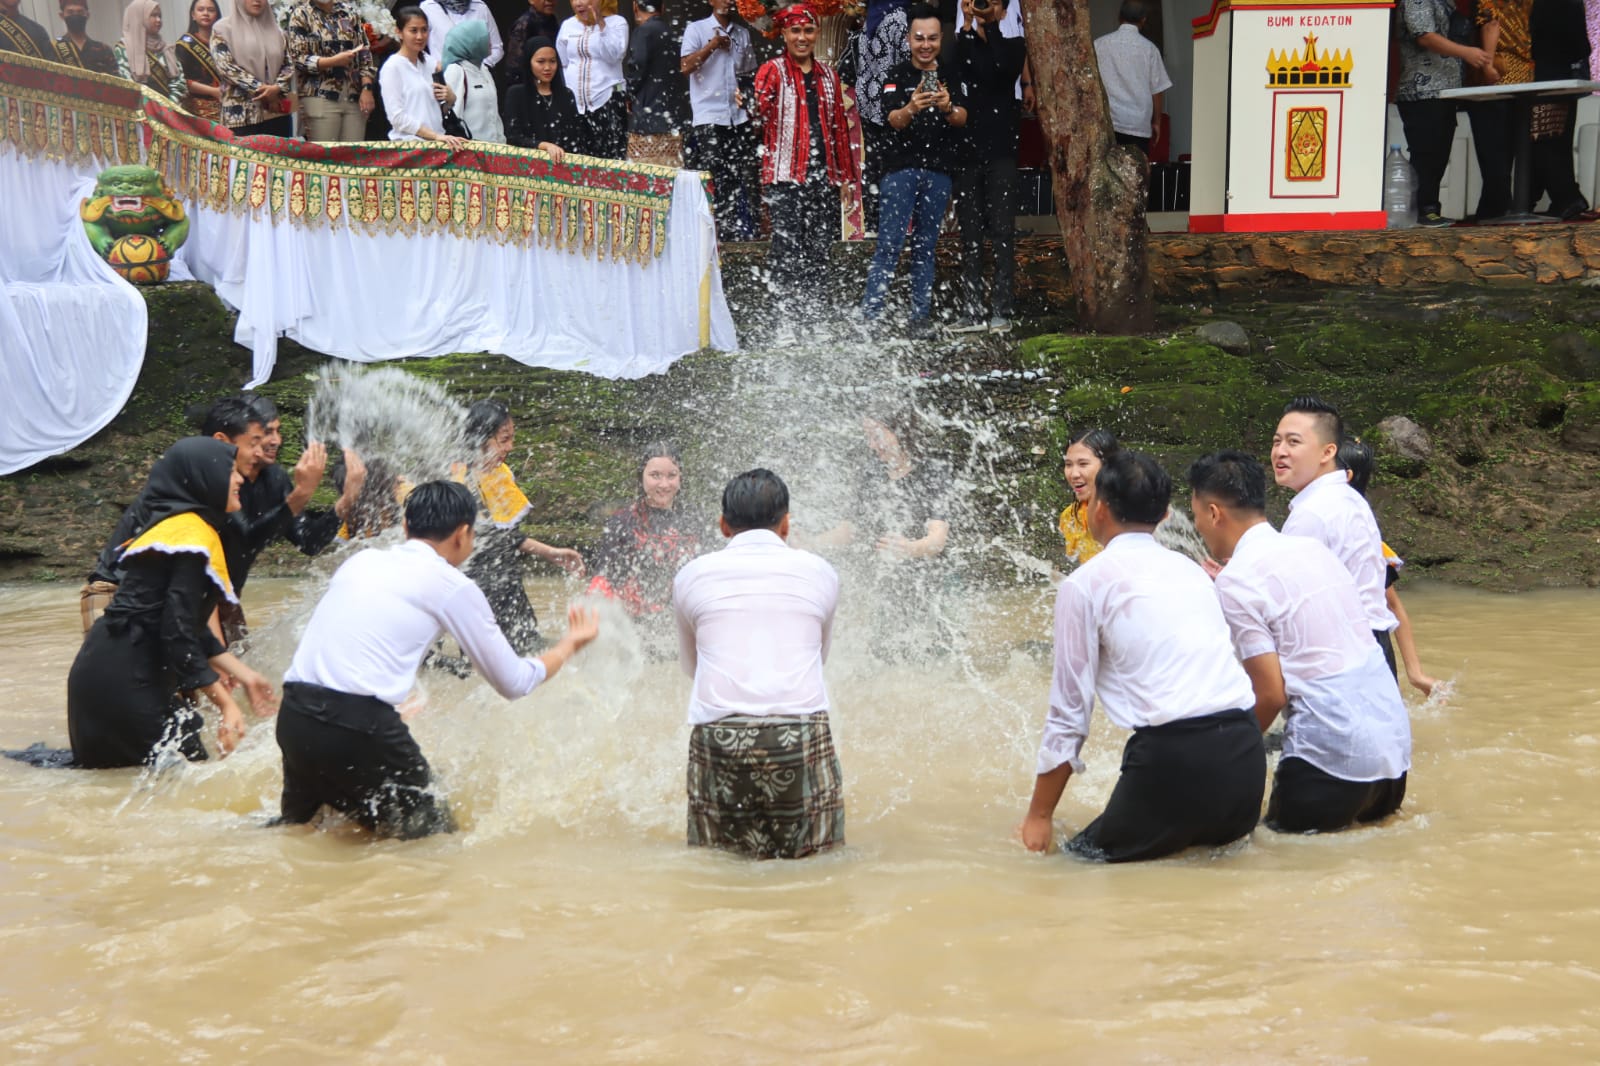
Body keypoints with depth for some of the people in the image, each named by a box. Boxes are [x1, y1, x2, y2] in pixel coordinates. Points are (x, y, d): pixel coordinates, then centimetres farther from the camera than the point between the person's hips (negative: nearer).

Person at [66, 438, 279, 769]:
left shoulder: (173, 525, 15)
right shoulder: (192, 536, -16)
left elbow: (191, 626, 19)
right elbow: (179, 633, -22)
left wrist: (243, 675, 20)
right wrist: (227, 704, -19)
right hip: (124, 682, -10)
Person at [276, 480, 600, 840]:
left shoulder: (361, 560, 18)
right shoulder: (452, 586, 2)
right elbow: (514, 683, 10)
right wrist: (571, 643, 28)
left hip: (293, 716, 6)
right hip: (360, 728, -6)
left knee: (299, 825, 30)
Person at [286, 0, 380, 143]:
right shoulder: (301, 14, 4)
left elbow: (365, 53, 13)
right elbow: (298, 59, -4)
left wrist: (367, 88, -1)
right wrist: (334, 61, -17)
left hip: (355, 99, 3)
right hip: (320, 98, -3)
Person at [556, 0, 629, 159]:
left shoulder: (616, 22, -1)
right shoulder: (567, 26, 13)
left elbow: (613, 56, -15)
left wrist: (601, 24, -17)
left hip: (608, 100, -4)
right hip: (574, 103, 4)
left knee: (611, 158, -14)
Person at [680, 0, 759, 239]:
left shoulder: (743, 34, 17)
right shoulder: (696, 29, 3)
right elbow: (685, 66, -8)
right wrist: (713, 45, -8)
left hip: (739, 116, 4)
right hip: (709, 116, -4)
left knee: (744, 175, 0)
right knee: (712, 177, -6)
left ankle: (743, 229, 3)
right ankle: (711, 229, -3)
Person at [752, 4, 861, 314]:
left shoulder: (828, 75, 16)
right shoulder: (773, 71, 0)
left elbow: (839, 125, 19)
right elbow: (758, 111, -15)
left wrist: (846, 173, 17)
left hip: (824, 175, 5)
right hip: (786, 174, -5)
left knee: (820, 248, 6)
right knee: (787, 245, -10)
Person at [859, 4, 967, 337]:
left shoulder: (952, 76, 9)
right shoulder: (898, 76, 1)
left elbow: (962, 119, -4)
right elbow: (893, 120, -13)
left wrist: (948, 107, -28)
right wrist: (912, 108, -36)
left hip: (939, 172, 3)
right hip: (901, 169, -3)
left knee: (926, 247, 7)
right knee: (889, 244, -8)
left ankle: (921, 316, 10)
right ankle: (870, 315, -8)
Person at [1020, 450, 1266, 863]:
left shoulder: (1085, 583, 3)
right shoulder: (1191, 570, 20)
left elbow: (1069, 709, 3)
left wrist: (1039, 815, 12)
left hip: (1174, 756, -6)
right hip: (1246, 753, 6)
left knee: (1084, 861, 7)